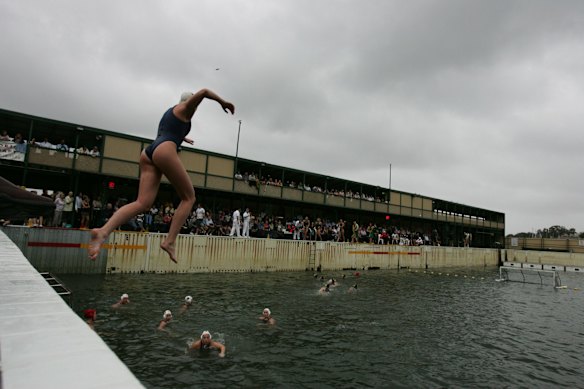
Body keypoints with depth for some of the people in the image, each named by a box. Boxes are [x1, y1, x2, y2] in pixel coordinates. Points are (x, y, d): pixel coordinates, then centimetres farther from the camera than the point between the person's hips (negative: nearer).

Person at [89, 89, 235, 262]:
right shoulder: (185, 108, 13)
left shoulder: (169, 112, 37)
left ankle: (103, 231, -25)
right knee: (188, 197, 1)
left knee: (143, 203, -5)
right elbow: (204, 92, -4)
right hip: (164, 151, -8)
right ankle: (169, 241, -10)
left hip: (148, 153, 8)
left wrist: (182, 138, 74)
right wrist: (224, 103, 9)